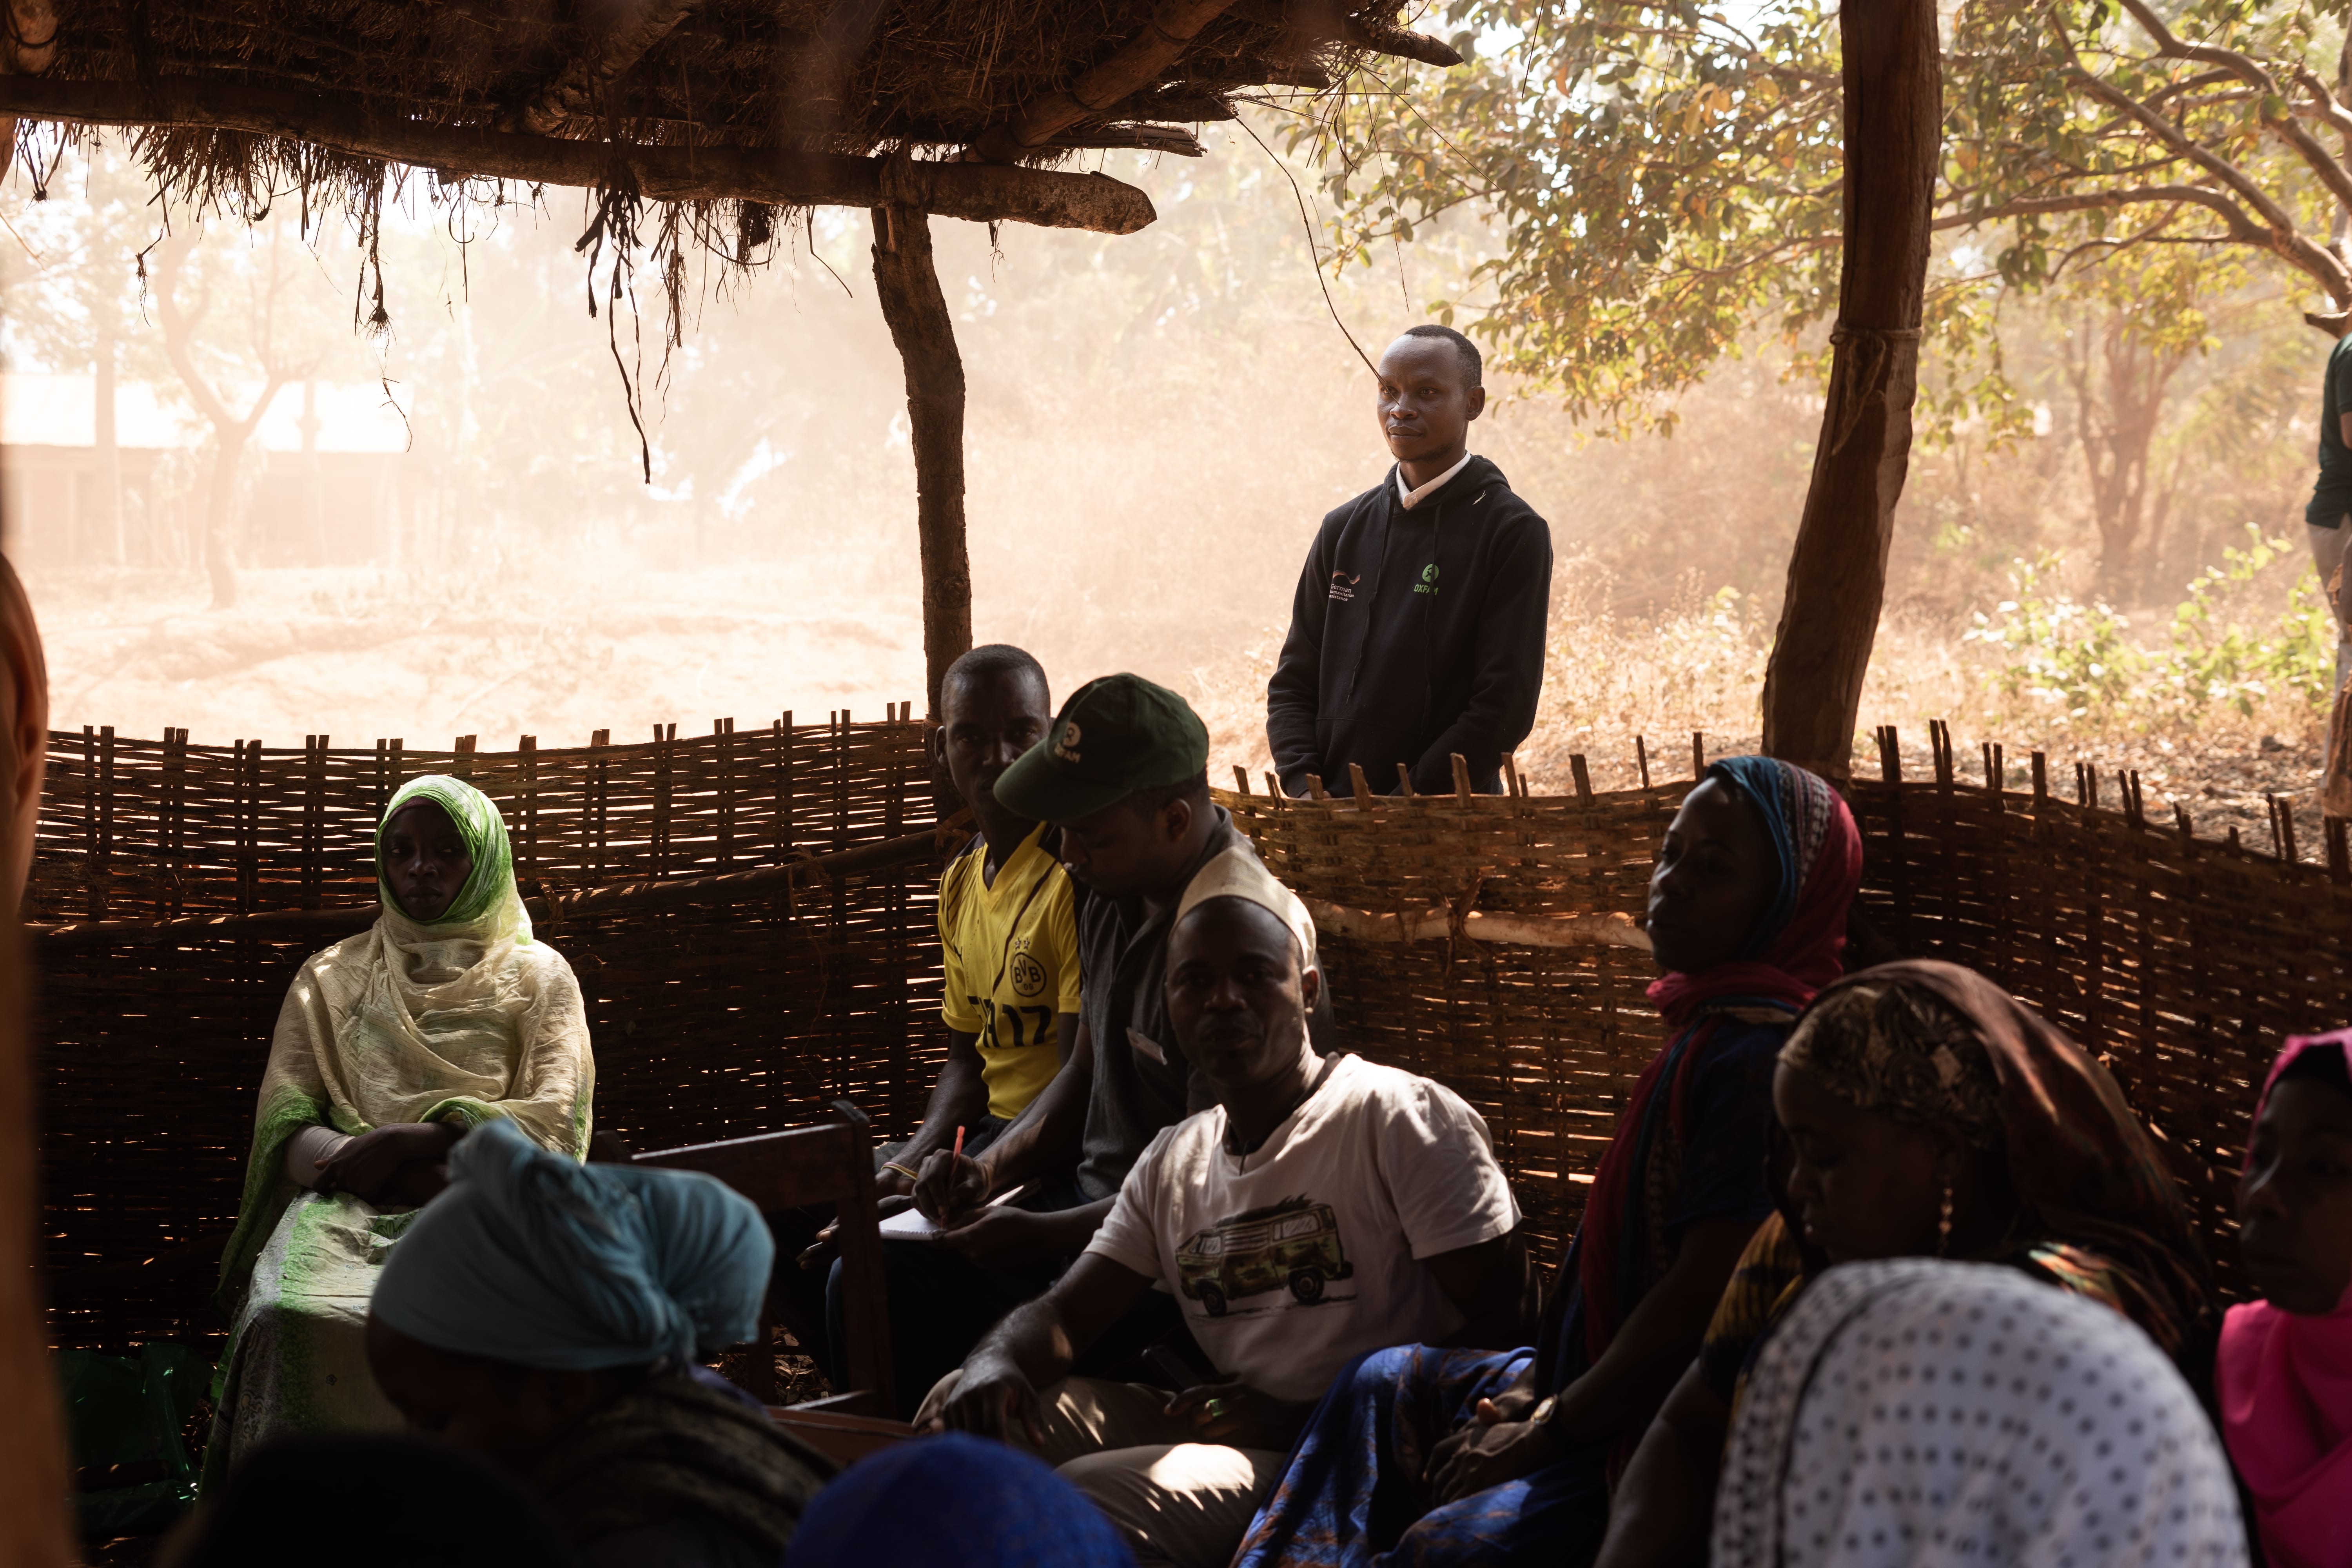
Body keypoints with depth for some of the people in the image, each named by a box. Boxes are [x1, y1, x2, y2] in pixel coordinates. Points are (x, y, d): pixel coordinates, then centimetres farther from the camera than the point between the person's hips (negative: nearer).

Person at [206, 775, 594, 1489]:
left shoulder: (538, 976, 17)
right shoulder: (330, 978, 23)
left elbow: (552, 1127, 3)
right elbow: (284, 1127, 10)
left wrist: (412, 1143, -12)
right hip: (346, 1208, 2)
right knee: (291, 1314, -35)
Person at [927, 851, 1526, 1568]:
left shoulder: (1404, 1119, -7)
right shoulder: (1171, 1164, 16)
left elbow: (1497, 1328, -12)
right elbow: (1064, 1313, 13)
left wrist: (1306, 1419, -18)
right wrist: (996, 1365, -13)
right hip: (1227, 1427, 7)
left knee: (1083, 1497, -29)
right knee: (964, 1417, -4)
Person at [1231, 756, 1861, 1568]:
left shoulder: (1759, 1057, -21)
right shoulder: (1705, 1029, 13)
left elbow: (1704, 1295, -25)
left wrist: (1543, 1439, -15)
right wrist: (1532, 1389, 7)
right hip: (1607, 1396, 12)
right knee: (1385, 1385, 20)